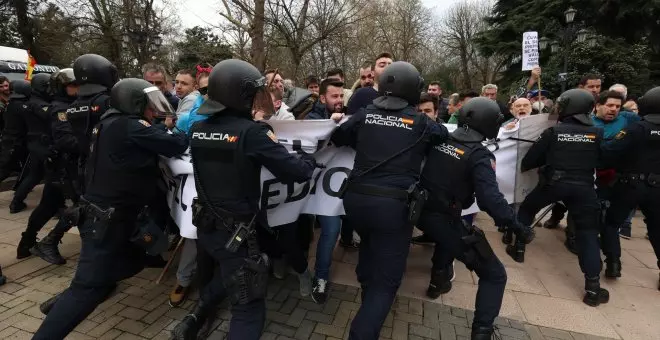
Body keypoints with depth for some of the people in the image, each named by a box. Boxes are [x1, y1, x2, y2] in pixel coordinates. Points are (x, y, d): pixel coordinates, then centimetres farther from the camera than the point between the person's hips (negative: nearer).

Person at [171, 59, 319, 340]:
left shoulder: (198, 129, -1)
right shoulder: (251, 132, -21)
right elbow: (294, 172, -20)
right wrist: (310, 159, 3)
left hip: (205, 226, 8)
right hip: (236, 232, -7)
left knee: (226, 272, 36)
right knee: (249, 307, 9)